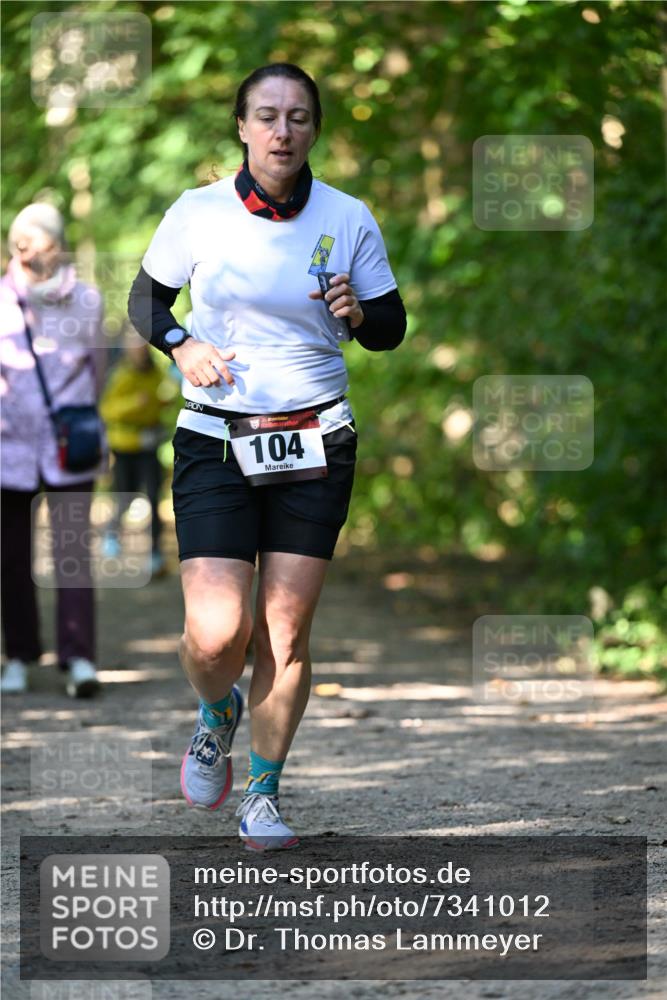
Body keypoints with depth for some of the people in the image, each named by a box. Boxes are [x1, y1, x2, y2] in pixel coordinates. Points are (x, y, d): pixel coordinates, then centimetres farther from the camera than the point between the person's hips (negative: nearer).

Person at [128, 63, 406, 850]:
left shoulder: (347, 220, 0)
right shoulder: (197, 213, -2)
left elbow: (390, 331, 8)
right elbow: (145, 296, 12)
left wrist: (358, 315, -14)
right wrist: (179, 344, -8)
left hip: (314, 444, 1)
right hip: (214, 439, -1)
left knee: (285, 631, -1)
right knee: (214, 634, -12)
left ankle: (264, 793, 16)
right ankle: (216, 715, 24)